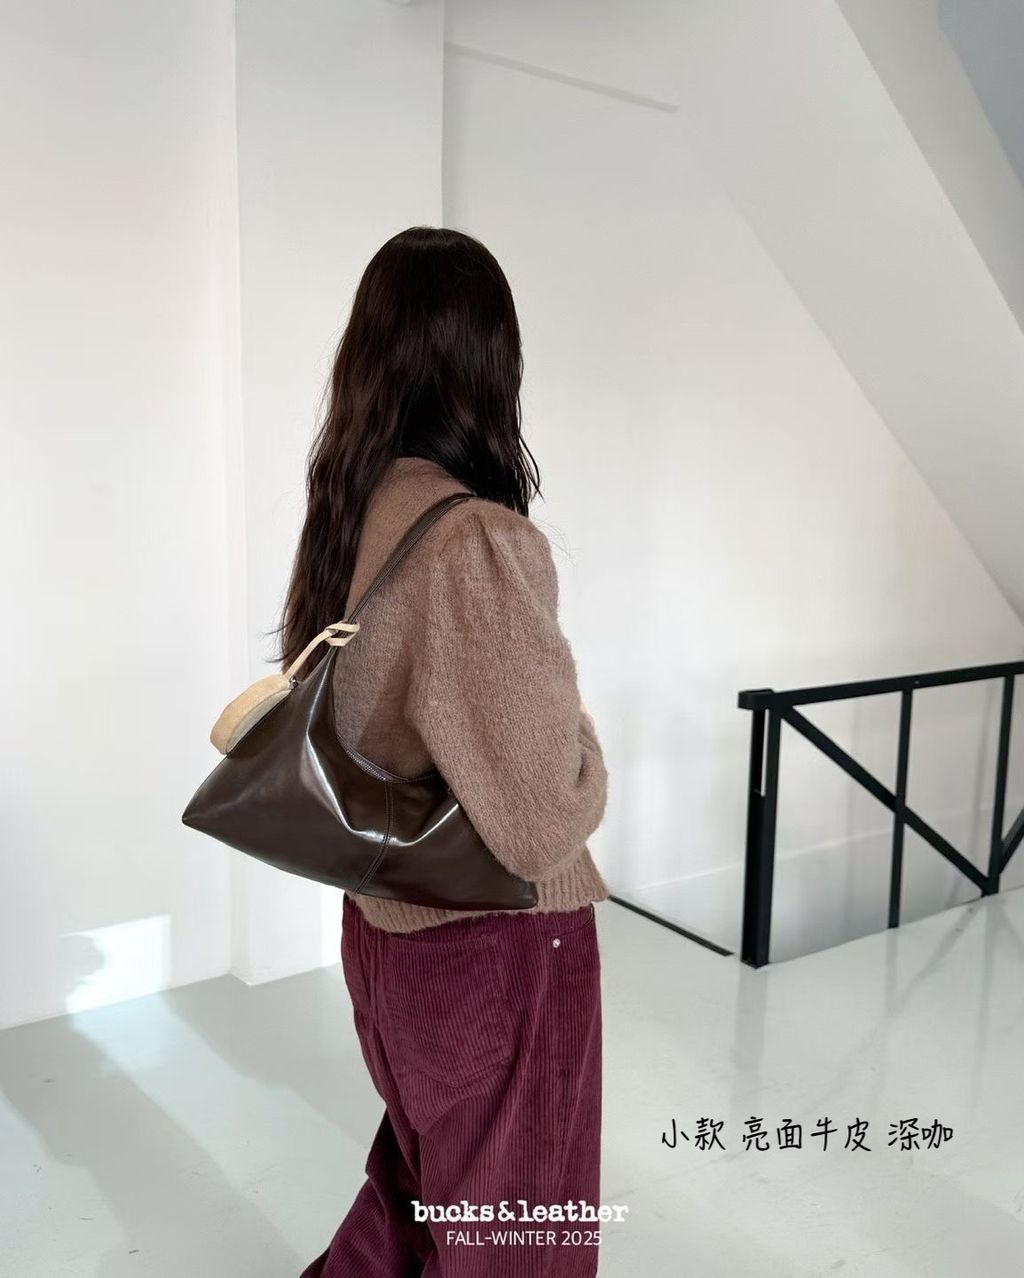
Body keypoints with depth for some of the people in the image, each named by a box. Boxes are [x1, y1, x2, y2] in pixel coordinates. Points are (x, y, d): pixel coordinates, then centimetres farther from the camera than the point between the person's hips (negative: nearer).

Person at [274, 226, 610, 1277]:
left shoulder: (345, 512, -3)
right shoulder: (481, 543, -27)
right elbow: (540, 821, -27)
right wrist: (585, 753, -8)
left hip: (380, 924, 7)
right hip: (496, 945, -7)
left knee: (418, 1175, 31)